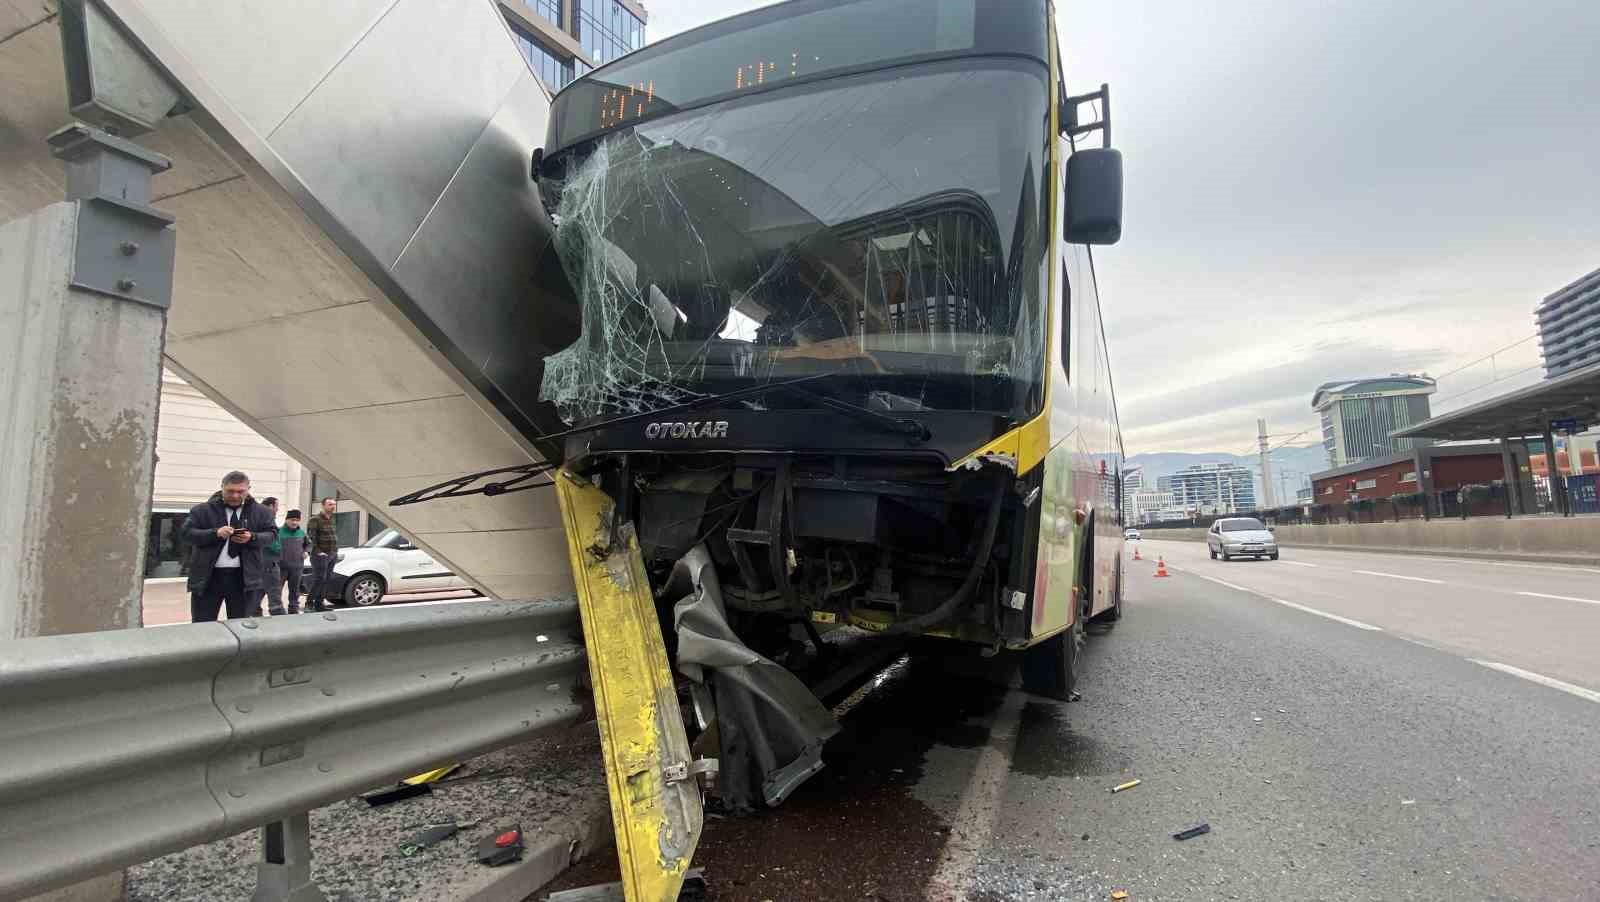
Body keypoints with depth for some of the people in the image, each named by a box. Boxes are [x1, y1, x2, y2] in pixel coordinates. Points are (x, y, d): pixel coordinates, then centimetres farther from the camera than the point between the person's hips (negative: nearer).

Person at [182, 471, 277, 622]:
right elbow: (187, 532, -3)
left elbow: (271, 534, 5)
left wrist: (252, 538, -15)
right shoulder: (203, 510, 2)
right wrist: (215, 533, -19)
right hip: (208, 577, -1)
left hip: (244, 577, 1)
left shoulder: (260, 511, 6)